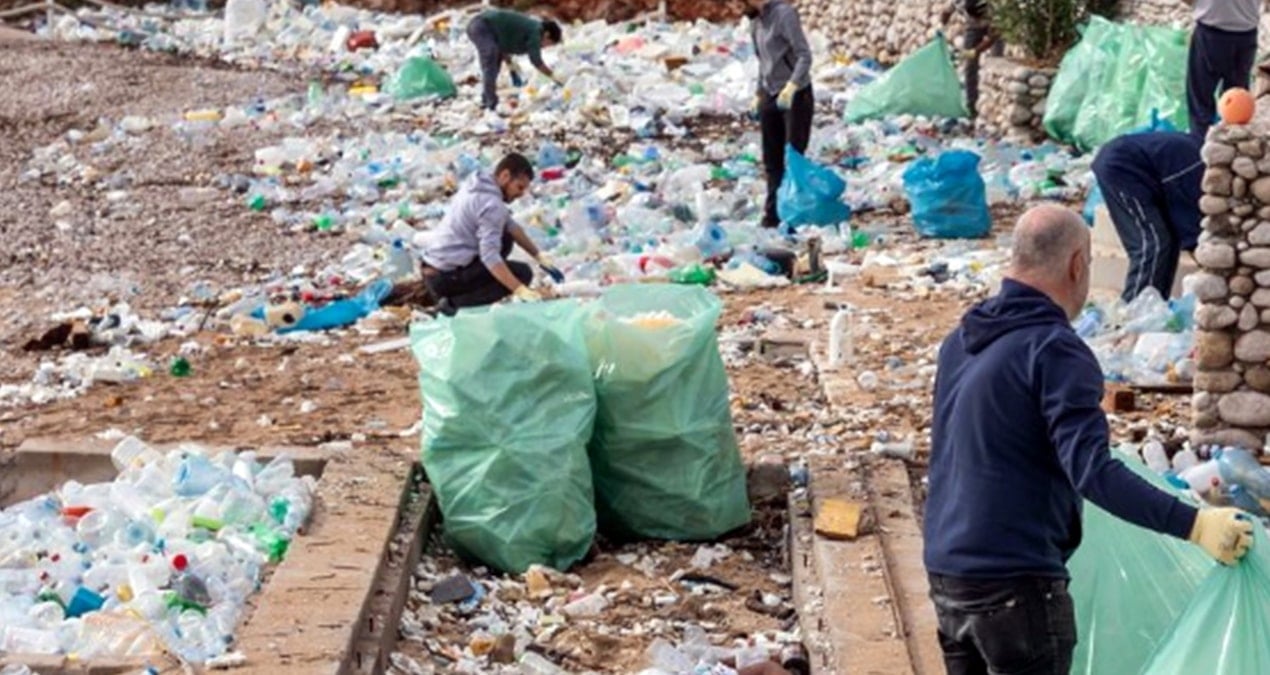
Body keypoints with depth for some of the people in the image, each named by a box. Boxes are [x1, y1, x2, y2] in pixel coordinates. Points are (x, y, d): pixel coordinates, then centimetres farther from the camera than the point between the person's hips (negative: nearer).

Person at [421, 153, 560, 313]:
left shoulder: (479, 187, 11)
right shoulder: (491, 204, -19)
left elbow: (511, 226, 21)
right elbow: (489, 256, -27)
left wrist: (538, 255, 17)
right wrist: (519, 289, -29)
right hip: (447, 277, -9)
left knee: (505, 239, 20)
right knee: (523, 273, -6)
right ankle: (455, 302, -13)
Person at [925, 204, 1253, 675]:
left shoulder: (962, 342, 10)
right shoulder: (1055, 350, -16)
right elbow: (1092, 472, -26)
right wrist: (1193, 525, -28)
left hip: (946, 571, 8)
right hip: (1015, 583, -8)